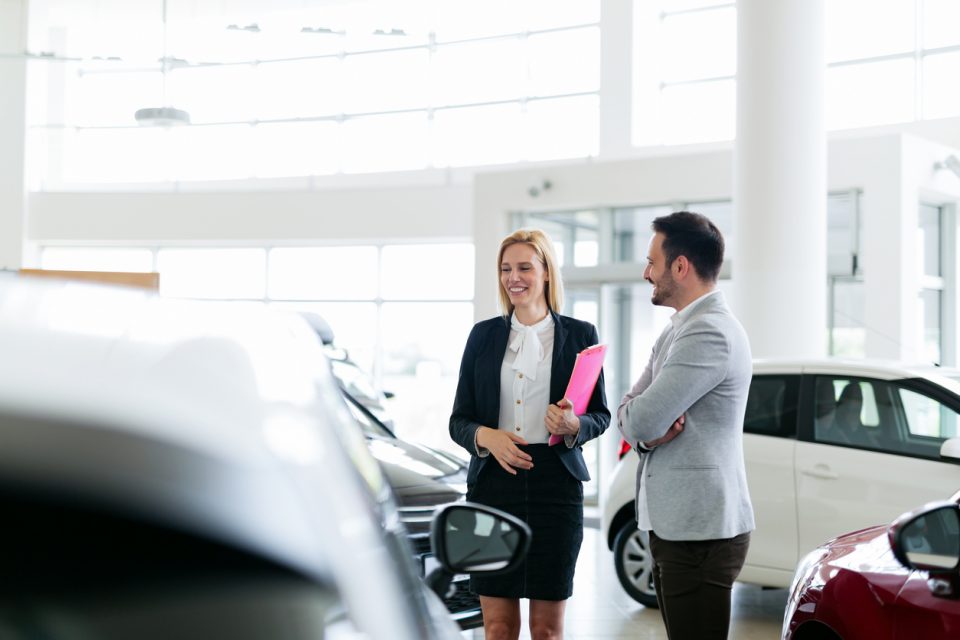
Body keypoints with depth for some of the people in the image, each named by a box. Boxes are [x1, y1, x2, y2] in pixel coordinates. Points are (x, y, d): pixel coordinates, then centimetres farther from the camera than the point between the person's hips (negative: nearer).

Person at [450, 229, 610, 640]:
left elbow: (600, 415, 8)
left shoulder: (580, 335, 5)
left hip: (555, 485, -1)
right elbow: (459, 420, 8)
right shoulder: (483, 335, 8)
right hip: (493, 483, 1)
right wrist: (487, 437, -13)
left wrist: (573, 426, -14)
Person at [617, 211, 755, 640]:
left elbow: (642, 420, -22)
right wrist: (648, 433, -9)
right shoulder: (678, 330, 15)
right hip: (674, 525, 10)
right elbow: (630, 412, 13)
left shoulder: (709, 333, -18)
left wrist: (646, 427, 1)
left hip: (700, 532, -10)